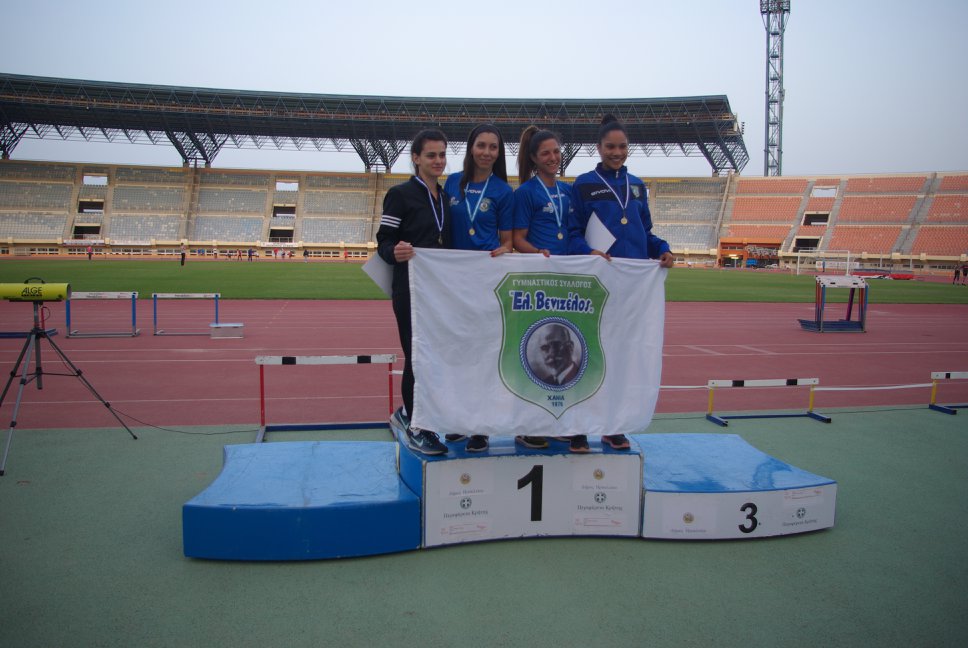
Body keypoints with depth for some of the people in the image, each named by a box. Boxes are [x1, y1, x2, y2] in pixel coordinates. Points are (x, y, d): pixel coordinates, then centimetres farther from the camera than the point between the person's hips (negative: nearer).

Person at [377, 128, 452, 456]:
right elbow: (384, 241, -10)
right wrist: (395, 253, -33)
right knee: (417, 355, -3)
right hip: (410, 288, -7)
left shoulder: (444, 197, 14)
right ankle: (416, 429, 9)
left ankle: (411, 411, 30)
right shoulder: (401, 194, -6)